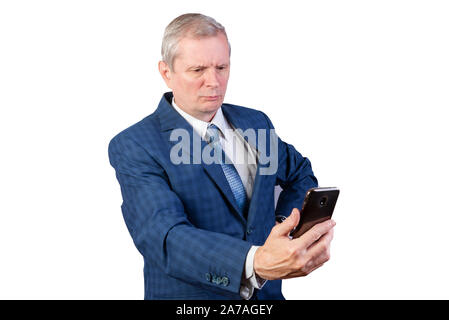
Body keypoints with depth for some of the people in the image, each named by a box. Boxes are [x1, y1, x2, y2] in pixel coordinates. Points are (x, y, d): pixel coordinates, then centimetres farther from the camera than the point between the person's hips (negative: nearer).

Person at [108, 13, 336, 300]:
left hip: (267, 294, 4)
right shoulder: (133, 147, -9)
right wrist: (257, 262, -37)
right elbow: (162, 236, -22)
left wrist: (282, 225, 5)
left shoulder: (256, 123, 9)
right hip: (190, 298, -4)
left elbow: (300, 174, 25)